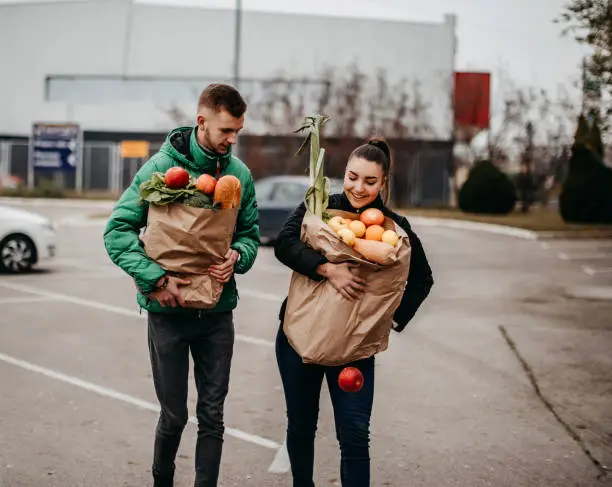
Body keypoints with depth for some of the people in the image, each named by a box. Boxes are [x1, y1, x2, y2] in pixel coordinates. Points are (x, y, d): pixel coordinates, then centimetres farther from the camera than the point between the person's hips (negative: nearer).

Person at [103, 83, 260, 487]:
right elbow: (118, 230, -10)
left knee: (213, 416, 7)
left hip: (218, 311, 3)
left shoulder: (240, 174, 1)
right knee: (174, 415, 8)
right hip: (169, 309, -3)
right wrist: (154, 278, -20)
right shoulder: (162, 166, -10)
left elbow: (250, 235, 11)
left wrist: (237, 256, -11)